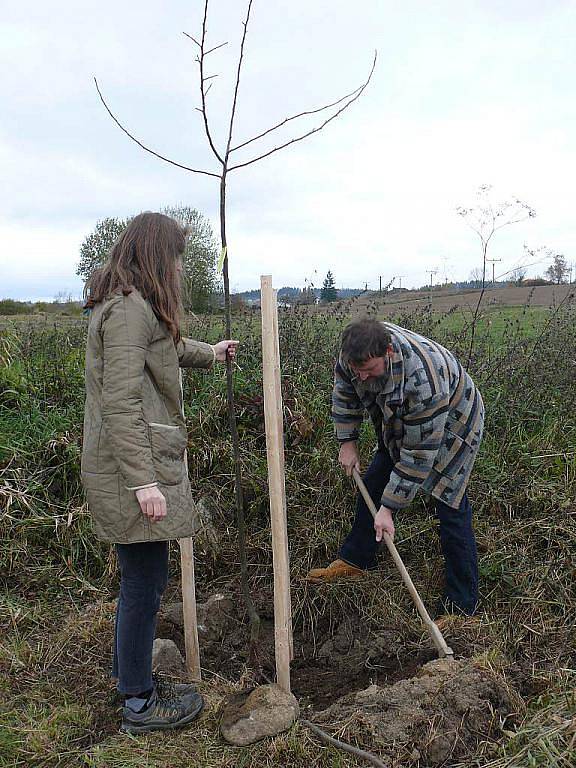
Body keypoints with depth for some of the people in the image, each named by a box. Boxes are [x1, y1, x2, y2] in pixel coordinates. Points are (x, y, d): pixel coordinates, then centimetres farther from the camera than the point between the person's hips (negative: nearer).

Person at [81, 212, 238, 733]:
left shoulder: (138, 306, 16)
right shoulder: (129, 308, -17)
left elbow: (167, 349, 37)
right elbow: (121, 403, -23)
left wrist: (209, 353, 52)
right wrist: (143, 482, -23)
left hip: (144, 461, 10)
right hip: (132, 468, -10)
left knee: (143, 577, 20)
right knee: (144, 582, 2)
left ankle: (129, 671, 38)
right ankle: (139, 704, 20)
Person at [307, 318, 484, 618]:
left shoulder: (423, 381, -44)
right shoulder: (356, 351, -25)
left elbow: (419, 455, -36)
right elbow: (344, 392, -3)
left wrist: (388, 508, -31)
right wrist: (347, 441, -3)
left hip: (449, 428, -7)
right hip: (400, 426, 7)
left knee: (451, 510, -10)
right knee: (372, 487, 12)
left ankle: (461, 605, 2)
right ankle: (354, 561, 30)